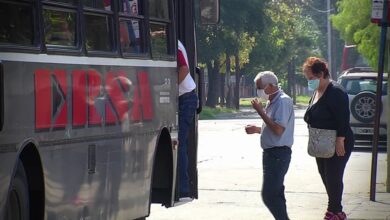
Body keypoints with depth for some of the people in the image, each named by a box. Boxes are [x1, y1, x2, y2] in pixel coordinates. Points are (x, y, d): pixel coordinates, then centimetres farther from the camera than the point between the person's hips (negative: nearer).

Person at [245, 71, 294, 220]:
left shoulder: (283, 101, -16)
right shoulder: (272, 102, 15)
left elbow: (278, 129, -24)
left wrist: (261, 111, -19)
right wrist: (257, 129, 12)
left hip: (278, 154, -10)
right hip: (271, 152, 10)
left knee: (268, 195, -13)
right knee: (275, 193, 13)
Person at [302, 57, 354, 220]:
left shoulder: (336, 92, -19)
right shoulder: (317, 92, 12)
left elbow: (343, 120, -23)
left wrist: (340, 141, -25)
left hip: (337, 145, -10)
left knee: (333, 177, -6)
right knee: (325, 176, 13)